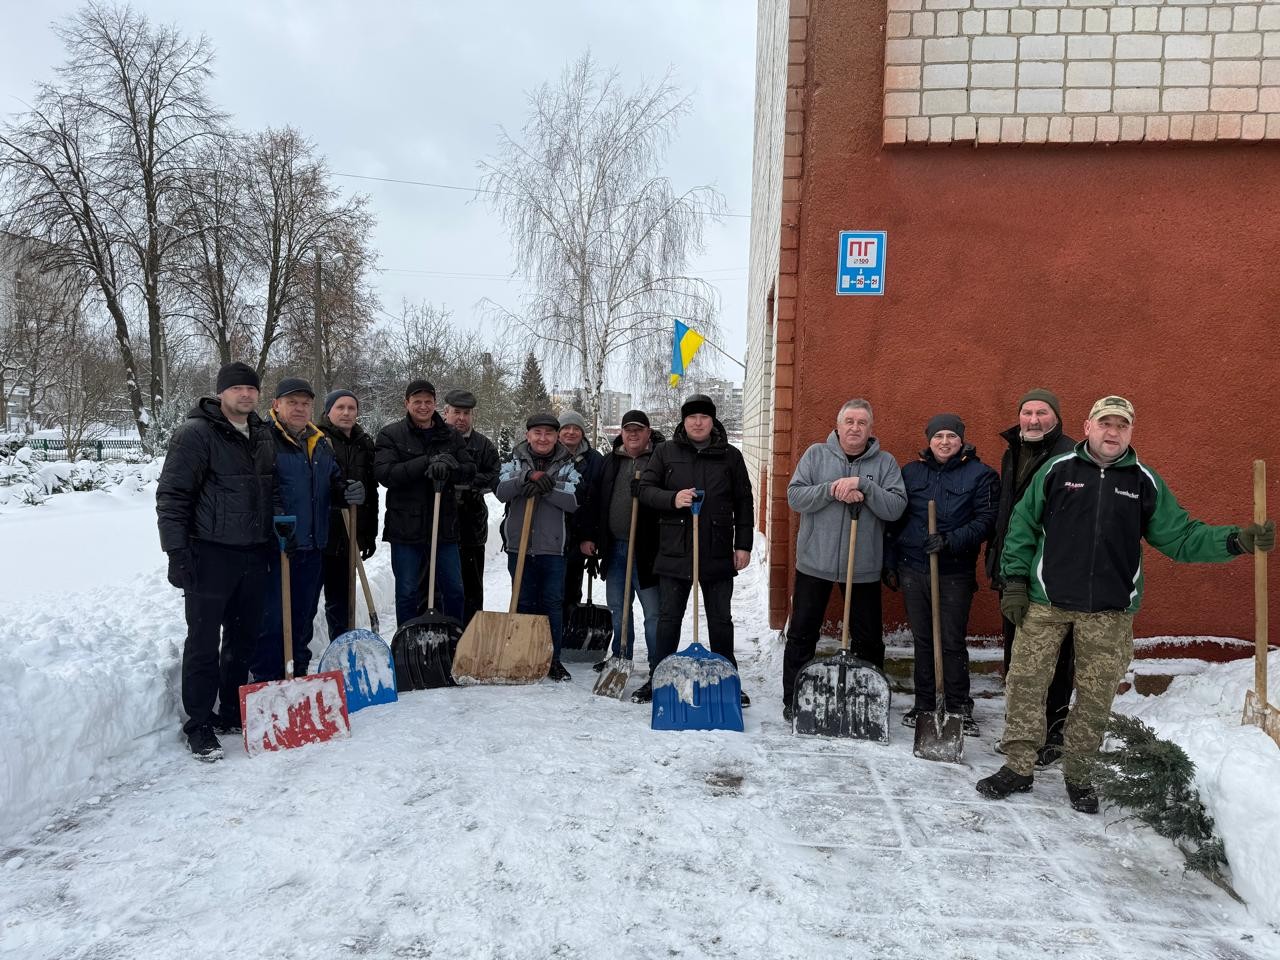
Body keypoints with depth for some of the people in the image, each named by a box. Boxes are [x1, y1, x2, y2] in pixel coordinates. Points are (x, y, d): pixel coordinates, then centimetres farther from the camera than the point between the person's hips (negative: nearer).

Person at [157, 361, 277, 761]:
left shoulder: (262, 437, 13)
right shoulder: (196, 433, -9)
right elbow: (171, 496, -12)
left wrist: (275, 536, 17)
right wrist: (177, 553, -16)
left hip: (254, 554, 7)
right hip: (211, 554, -7)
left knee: (243, 639, 14)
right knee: (204, 642, 0)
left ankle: (233, 714, 28)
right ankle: (199, 726, 10)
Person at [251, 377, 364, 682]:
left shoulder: (321, 444, 16)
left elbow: (333, 484, 22)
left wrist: (347, 492, 0)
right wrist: (273, 515, -29)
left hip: (312, 547, 7)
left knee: (303, 617, 16)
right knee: (271, 619, -2)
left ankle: (297, 676, 29)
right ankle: (265, 680, 8)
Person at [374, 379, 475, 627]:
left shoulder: (451, 436, 8)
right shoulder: (390, 434, -1)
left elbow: (470, 470, 1)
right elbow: (384, 473, -14)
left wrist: (448, 468, -22)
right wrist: (427, 463, -22)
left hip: (444, 525, 3)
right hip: (406, 528, -3)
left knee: (454, 591, 11)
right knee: (407, 594, 7)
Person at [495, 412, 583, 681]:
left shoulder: (568, 465, 5)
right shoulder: (515, 462, 8)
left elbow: (573, 501, -8)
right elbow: (502, 491, -9)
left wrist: (545, 487, -19)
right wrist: (529, 476, -22)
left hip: (553, 547, -1)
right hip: (519, 545, 1)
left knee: (553, 603, 3)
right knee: (523, 602, 8)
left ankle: (552, 659, 13)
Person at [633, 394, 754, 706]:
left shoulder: (730, 455, 6)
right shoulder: (666, 452, 5)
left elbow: (744, 503, 7)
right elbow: (645, 489, 2)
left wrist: (743, 545, 2)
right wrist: (672, 499, -17)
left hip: (718, 554, 0)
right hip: (674, 551, 0)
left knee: (721, 620, 9)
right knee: (668, 618, 8)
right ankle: (657, 679, 19)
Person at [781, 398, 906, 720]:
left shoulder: (885, 462, 2)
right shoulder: (816, 454, 1)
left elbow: (896, 507, -10)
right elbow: (795, 497, -7)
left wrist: (863, 486, -21)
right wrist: (831, 489, -20)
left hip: (864, 567, 1)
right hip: (815, 562, 0)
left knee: (869, 639, 10)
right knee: (802, 634, 8)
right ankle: (793, 700, 21)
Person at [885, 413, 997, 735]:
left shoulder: (980, 474, 0)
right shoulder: (911, 473, 9)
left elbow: (985, 519, -7)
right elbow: (895, 520, 12)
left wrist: (951, 541, -20)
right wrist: (890, 563, 9)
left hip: (955, 572, -3)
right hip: (912, 569, 3)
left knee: (953, 642, 2)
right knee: (922, 639, 11)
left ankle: (959, 709, 15)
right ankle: (924, 704, 22)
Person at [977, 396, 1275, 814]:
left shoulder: (1146, 482, 7)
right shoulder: (1057, 470, 1)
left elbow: (1180, 537, 7)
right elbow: (1022, 526, 4)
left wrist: (1238, 540, -7)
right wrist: (1015, 582, -1)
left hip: (1110, 612, 2)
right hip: (1046, 602, -1)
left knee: (1096, 697, 9)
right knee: (1025, 684, 0)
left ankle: (1078, 773, 26)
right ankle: (1018, 766, 15)